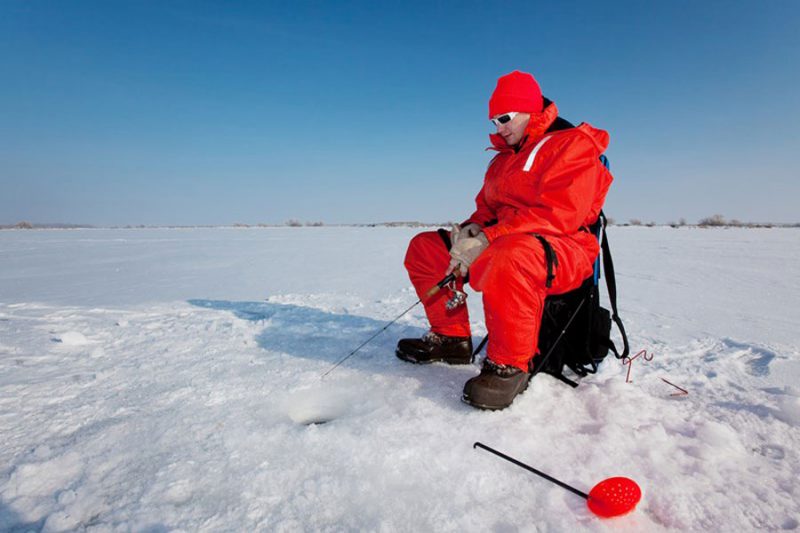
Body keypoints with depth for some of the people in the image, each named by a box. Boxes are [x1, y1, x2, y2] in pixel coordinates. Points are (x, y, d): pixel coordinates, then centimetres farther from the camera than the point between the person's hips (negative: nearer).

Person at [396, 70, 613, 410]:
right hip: (496, 245, 9)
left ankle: (512, 365, -24)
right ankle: (451, 337, 8)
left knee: (508, 256, -44)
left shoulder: (573, 144, -6)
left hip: (562, 254, -8)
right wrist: (471, 230, -5)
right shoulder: (504, 159, 23)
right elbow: (487, 207, 20)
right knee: (424, 247, 5)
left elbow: (558, 214, -21)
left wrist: (488, 240, -27)